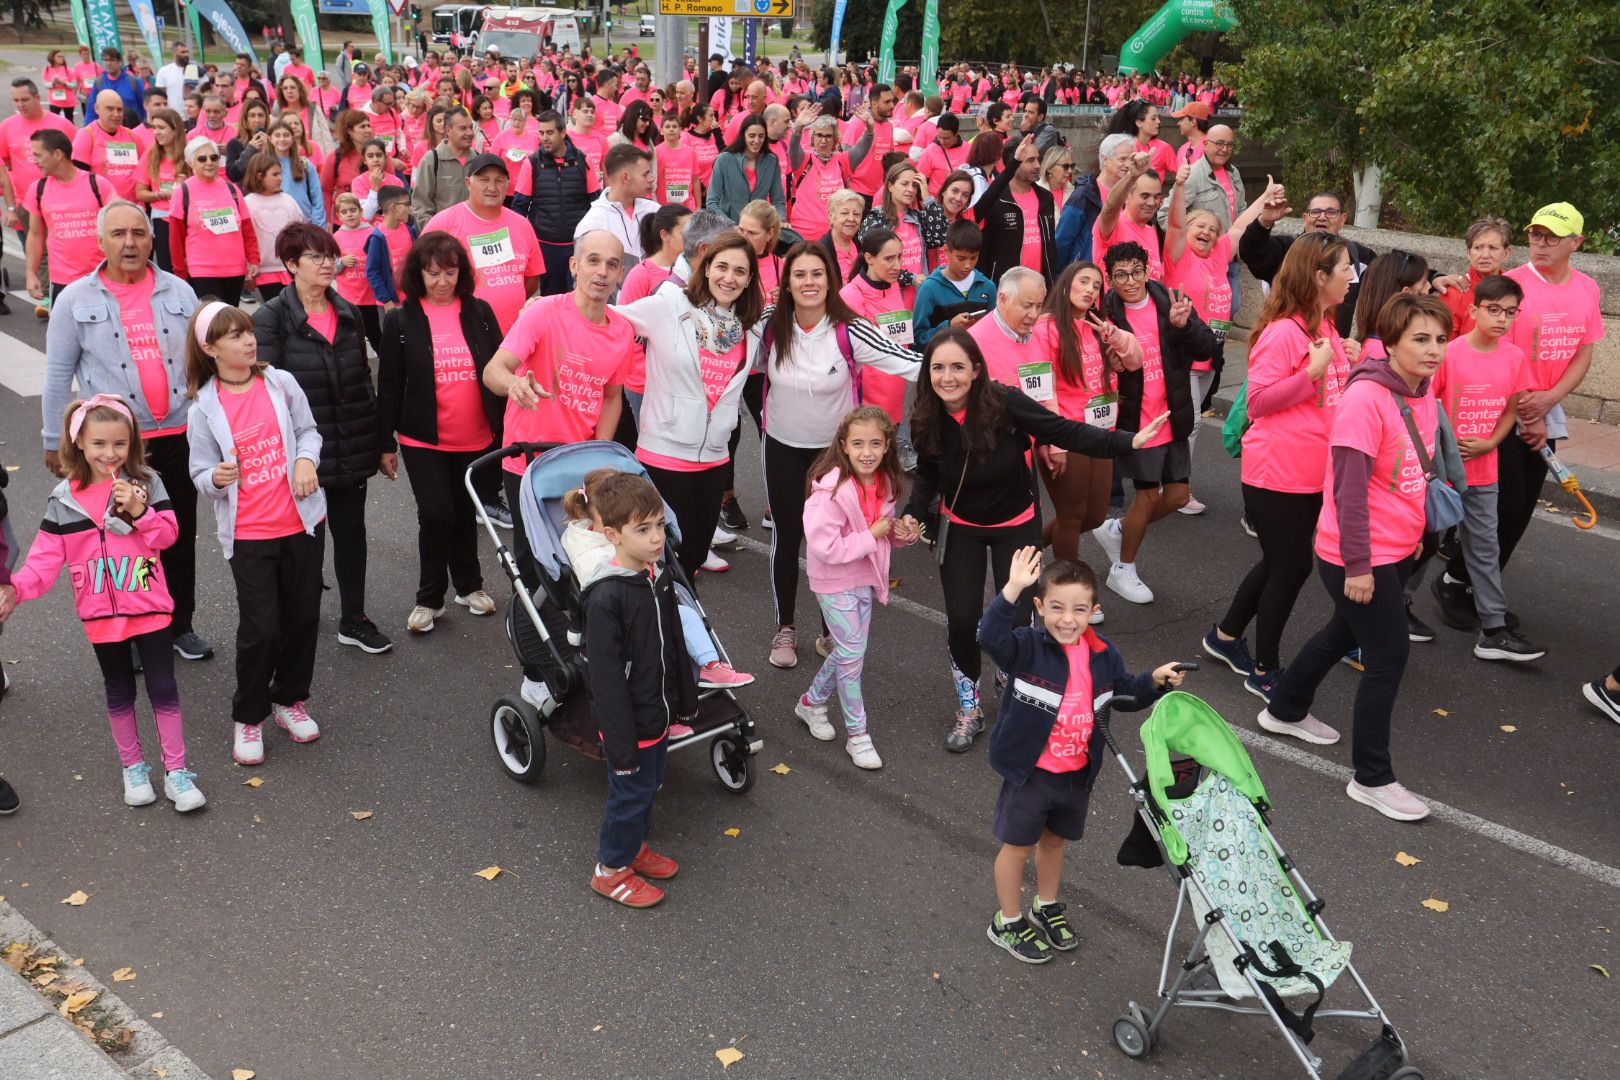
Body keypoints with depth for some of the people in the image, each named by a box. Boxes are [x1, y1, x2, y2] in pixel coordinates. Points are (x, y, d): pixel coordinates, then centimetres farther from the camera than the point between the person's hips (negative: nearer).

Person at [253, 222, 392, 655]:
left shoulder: (349, 314, 9)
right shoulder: (271, 319, -8)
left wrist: (381, 443, 14)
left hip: (351, 450, 5)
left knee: (351, 531, 11)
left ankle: (354, 620, 23)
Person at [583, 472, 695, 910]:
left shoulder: (659, 577, -1)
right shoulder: (606, 598, -27)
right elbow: (606, 676, -24)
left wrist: (686, 699, 18)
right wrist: (621, 742, -21)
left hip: (658, 713, 8)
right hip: (628, 721, -8)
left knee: (648, 786, 23)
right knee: (630, 792, 8)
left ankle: (633, 846, 45)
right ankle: (611, 870, 28)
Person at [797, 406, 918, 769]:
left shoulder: (883, 483, -2)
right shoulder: (832, 489, -27)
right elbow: (823, 547, -30)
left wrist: (902, 534, -8)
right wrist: (872, 535, -26)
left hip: (866, 578, 8)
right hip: (835, 582, -7)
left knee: (849, 648, 17)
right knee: (852, 653, -2)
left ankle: (812, 702, 40)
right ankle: (857, 733, 12)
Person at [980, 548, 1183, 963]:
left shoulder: (1103, 656, -4)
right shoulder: (1028, 648, -21)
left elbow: (1124, 692, 13)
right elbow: (991, 636, -42)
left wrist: (1155, 680, -6)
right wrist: (1013, 588, -54)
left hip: (1078, 774, 5)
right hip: (1029, 772, -5)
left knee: (1055, 839, 25)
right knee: (1018, 846, 11)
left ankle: (1046, 906, 48)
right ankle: (1007, 922, 31)